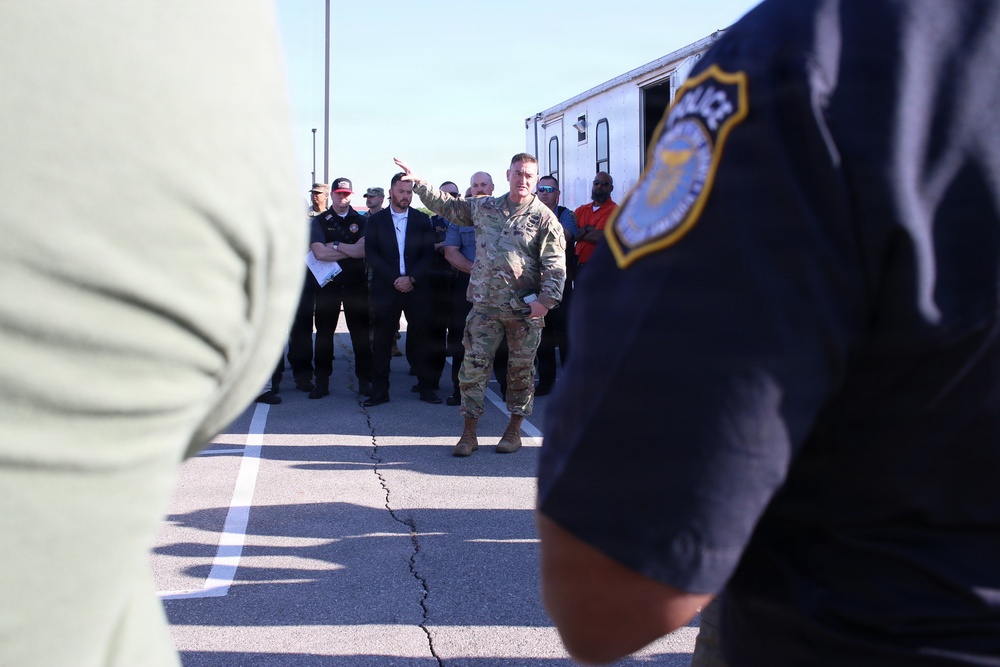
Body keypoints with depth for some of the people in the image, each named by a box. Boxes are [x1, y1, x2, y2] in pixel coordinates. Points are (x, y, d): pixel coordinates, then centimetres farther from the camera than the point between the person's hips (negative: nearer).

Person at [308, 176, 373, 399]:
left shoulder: (361, 221, 8)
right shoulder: (319, 221, 4)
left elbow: (363, 250, -8)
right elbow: (319, 252, -11)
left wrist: (335, 245, -10)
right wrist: (351, 251, -9)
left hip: (356, 283, 0)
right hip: (327, 283, 0)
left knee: (360, 333, 2)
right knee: (324, 333, 3)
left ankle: (364, 381, 9)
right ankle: (322, 382, 10)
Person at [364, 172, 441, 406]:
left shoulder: (422, 219, 10)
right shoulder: (376, 220, 8)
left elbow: (428, 254, 3)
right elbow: (371, 254, 0)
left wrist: (411, 278, -10)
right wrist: (394, 279, -10)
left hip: (417, 288, 0)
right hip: (386, 288, 0)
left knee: (420, 338, 2)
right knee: (382, 340, 0)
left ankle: (425, 387, 9)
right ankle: (380, 390, 5)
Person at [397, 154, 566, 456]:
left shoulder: (544, 218, -3)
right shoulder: (484, 208, 9)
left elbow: (555, 264, -8)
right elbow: (447, 205, 21)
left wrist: (546, 299, -19)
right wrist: (418, 183, 14)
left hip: (525, 307, -3)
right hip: (485, 303, 3)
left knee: (521, 368, 6)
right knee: (474, 363, -2)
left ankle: (514, 429, 21)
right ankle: (469, 433, 6)